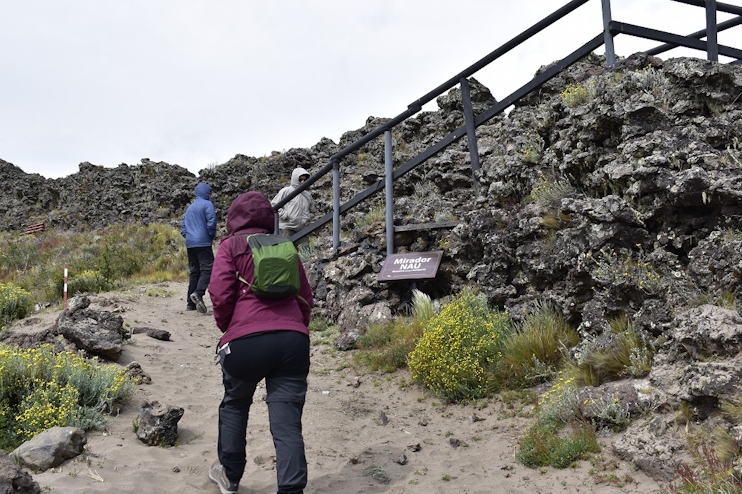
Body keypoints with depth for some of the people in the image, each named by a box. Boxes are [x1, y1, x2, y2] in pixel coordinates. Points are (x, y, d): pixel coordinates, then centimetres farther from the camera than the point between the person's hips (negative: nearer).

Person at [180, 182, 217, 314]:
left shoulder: (190, 207, 21)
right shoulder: (207, 204, -2)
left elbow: (183, 226, 21)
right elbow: (211, 223, -12)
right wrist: (212, 236, 1)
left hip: (190, 244, 7)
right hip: (203, 243, -7)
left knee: (194, 271, 10)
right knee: (207, 268, -10)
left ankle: (190, 303, 8)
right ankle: (198, 293, -33)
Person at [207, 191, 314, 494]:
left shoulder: (231, 245, 9)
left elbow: (221, 294, -2)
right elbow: (306, 298, 21)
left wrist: (226, 327, 15)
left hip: (247, 339, -2)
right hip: (294, 340, 2)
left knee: (235, 405, 24)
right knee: (287, 424, 3)